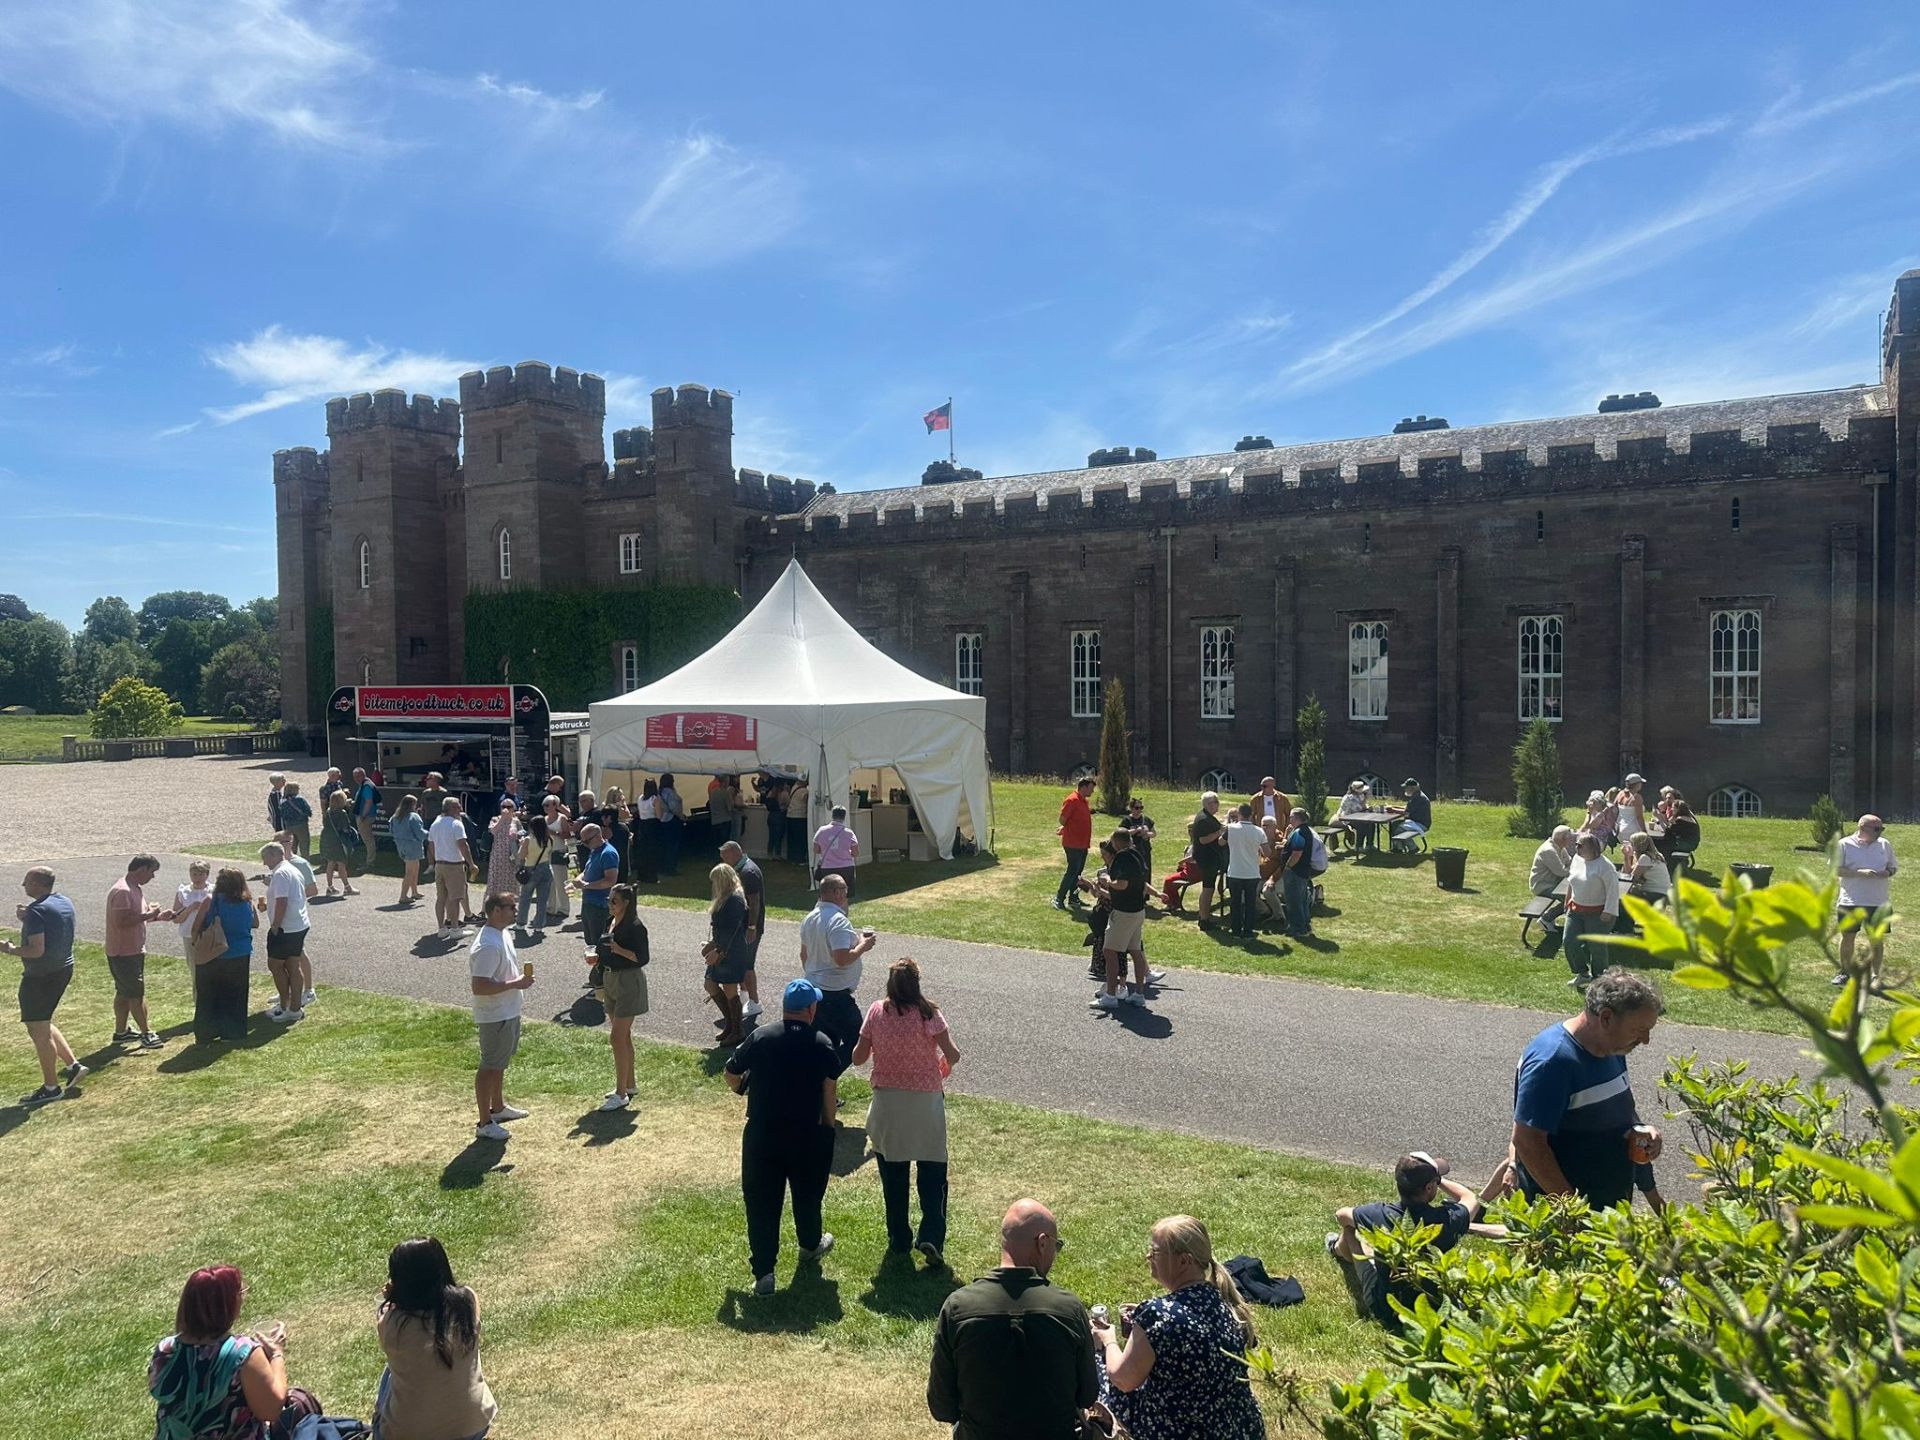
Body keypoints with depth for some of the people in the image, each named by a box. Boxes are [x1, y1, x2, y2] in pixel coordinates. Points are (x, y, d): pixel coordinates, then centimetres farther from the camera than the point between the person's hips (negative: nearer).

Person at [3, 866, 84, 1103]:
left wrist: (11, 949, -9)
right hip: (63, 970, 9)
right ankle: (72, 1065, 21)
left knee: (38, 1030, 2)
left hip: (40, 976, -9)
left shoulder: (37, 910, -21)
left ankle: (51, 1087, 9)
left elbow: (36, 950, -25)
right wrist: (27, 920, 11)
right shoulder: (64, 902, 7)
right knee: (43, 1024, 23)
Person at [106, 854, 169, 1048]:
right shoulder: (122, 891, -22)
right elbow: (121, 921, -29)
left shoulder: (135, 889, 11)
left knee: (124, 993, 17)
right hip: (123, 953, -10)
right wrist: (147, 915, -24)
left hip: (133, 951, 10)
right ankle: (146, 1034, 0)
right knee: (137, 994, -5)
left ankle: (121, 1032, 26)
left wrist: (157, 916, 7)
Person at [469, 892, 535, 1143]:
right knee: (489, 1066, 2)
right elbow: (479, 986, -32)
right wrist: (515, 984, -28)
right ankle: (485, 1123, 12)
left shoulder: (503, 934, 5)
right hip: (494, 1016, -10)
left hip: (509, 1012, 10)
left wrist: (520, 976, 9)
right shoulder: (487, 945, -27)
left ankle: (498, 1108, 40)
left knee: (500, 1063, 23)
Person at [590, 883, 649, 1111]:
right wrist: (596, 957, 0)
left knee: (618, 1037, -9)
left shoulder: (635, 927, -17)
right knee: (623, 1036, 16)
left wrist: (620, 950, -30)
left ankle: (621, 1094, -4)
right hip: (610, 980, 9)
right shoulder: (610, 922, 9)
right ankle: (629, 1085, 27)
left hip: (629, 983, -9)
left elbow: (643, 958, -19)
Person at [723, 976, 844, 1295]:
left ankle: (763, 1272, 4)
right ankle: (810, 1245, 44)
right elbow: (830, 1092, -8)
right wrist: (828, 1127, 6)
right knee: (807, 1194, 22)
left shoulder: (760, 1036, -5)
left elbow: (730, 1074, 3)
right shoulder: (821, 1044, -8)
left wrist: (741, 1089, 24)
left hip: (761, 1135, 0)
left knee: (761, 1201, 7)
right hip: (806, 1135, 0)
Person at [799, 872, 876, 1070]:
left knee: (826, 1041, 17)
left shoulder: (810, 918, 8)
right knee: (855, 1038, 0)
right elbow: (841, 959, -29)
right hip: (835, 993, -9)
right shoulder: (838, 921, -22)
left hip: (813, 989, 9)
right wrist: (862, 946, -15)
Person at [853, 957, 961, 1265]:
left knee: (893, 1175, 15)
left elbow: (858, 1057, -2)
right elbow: (952, 1055, -14)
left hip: (887, 1103, 2)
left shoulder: (876, 1012, -7)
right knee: (933, 1171, 9)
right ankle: (931, 1236, -2)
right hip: (926, 1101, -2)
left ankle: (899, 1239, 22)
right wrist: (946, 1065, 8)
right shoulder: (929, 1014, -12)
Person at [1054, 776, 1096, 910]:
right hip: (1073, 843, -9)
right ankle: (1059, 899, 0)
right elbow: (1062, 819, -18)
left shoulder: (1085, 801, 12)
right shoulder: (1072, 800, -17)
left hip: (1083, 843, 9)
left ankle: (1073, 897, 24)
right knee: (1072, 871, -7)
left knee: (1078, 871, 14)